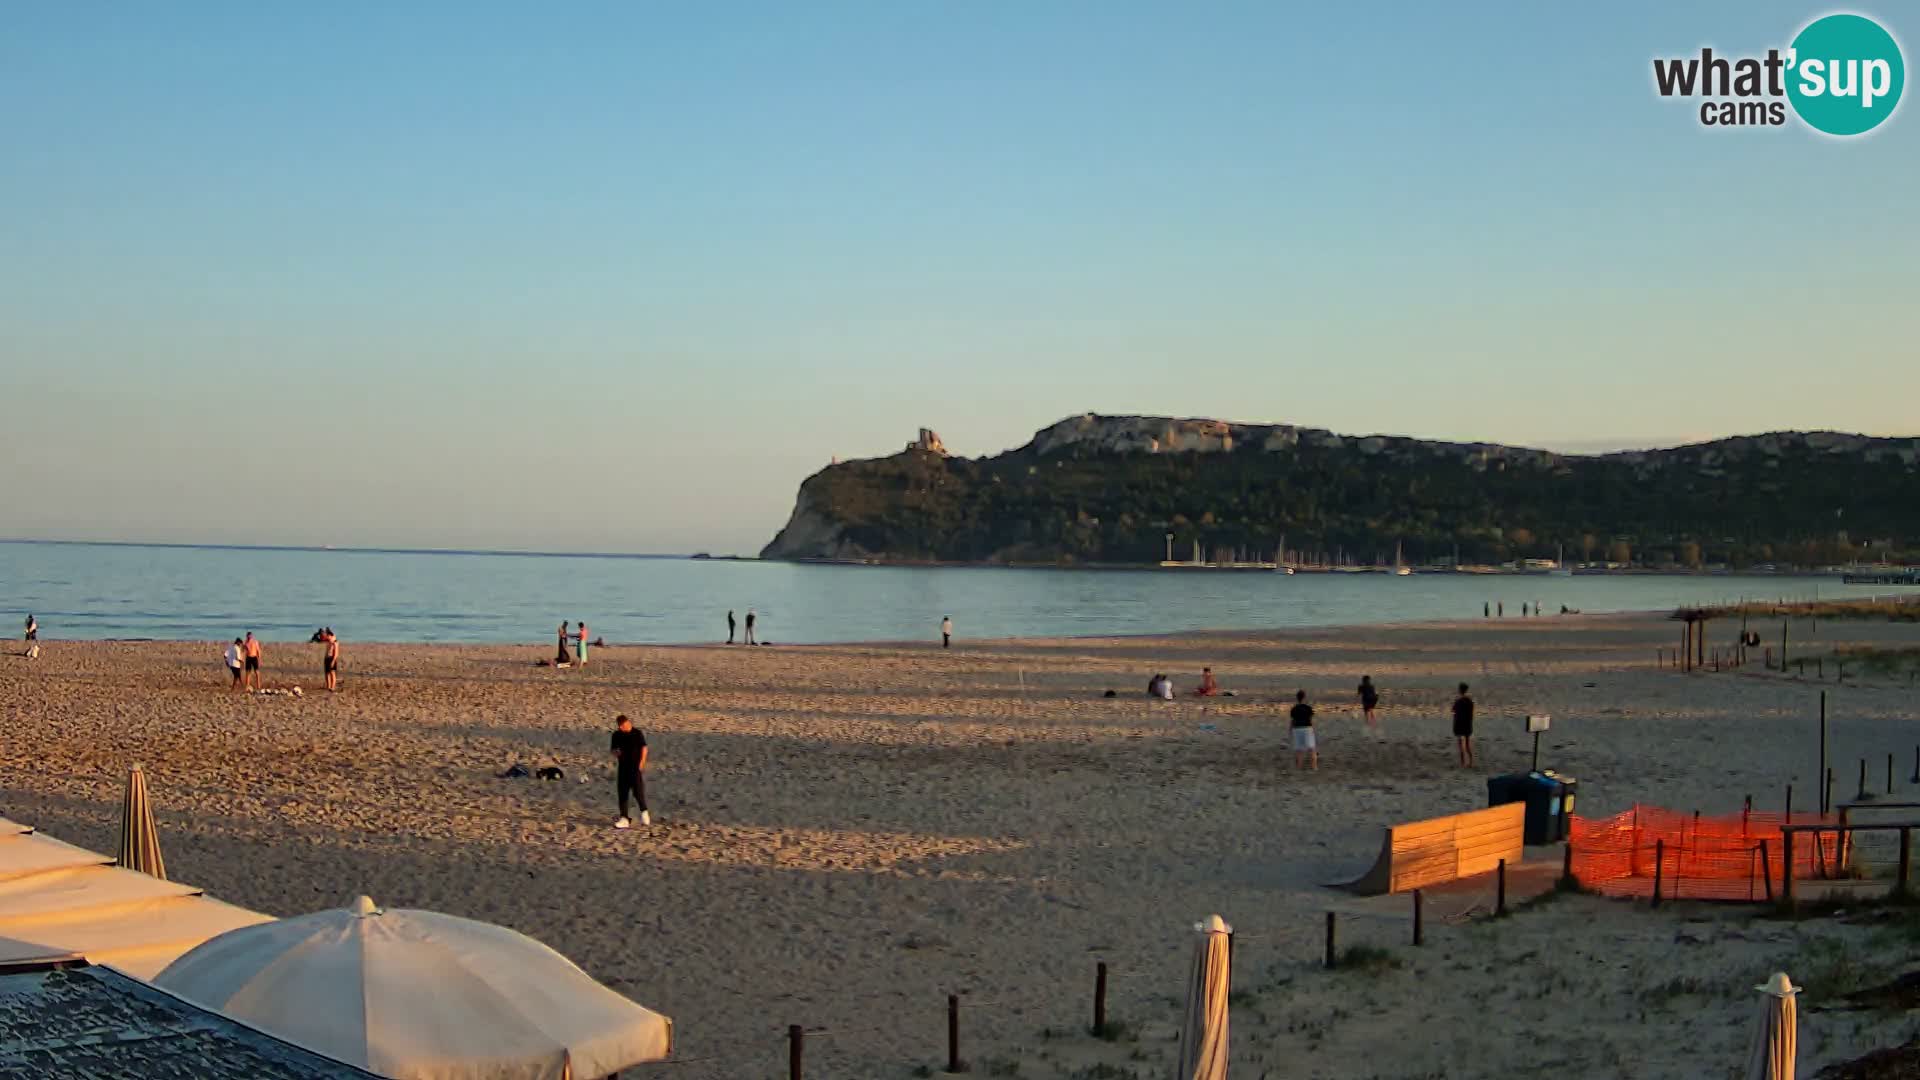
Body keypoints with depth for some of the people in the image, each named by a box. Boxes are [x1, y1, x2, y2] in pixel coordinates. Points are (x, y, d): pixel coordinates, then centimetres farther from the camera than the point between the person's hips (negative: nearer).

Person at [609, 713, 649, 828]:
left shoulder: (637, 733, -6)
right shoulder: (617, 735, 6)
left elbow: (644, 748, -2)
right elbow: (614, 749, 14)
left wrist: (642, 762, -9)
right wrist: (616, 752, -10)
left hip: (636, 767, -5)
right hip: (623, 767, 5)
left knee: (638, 791, -11)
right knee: (622, 793, 3)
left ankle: (644, 812, 13)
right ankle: (624, 818, 8)